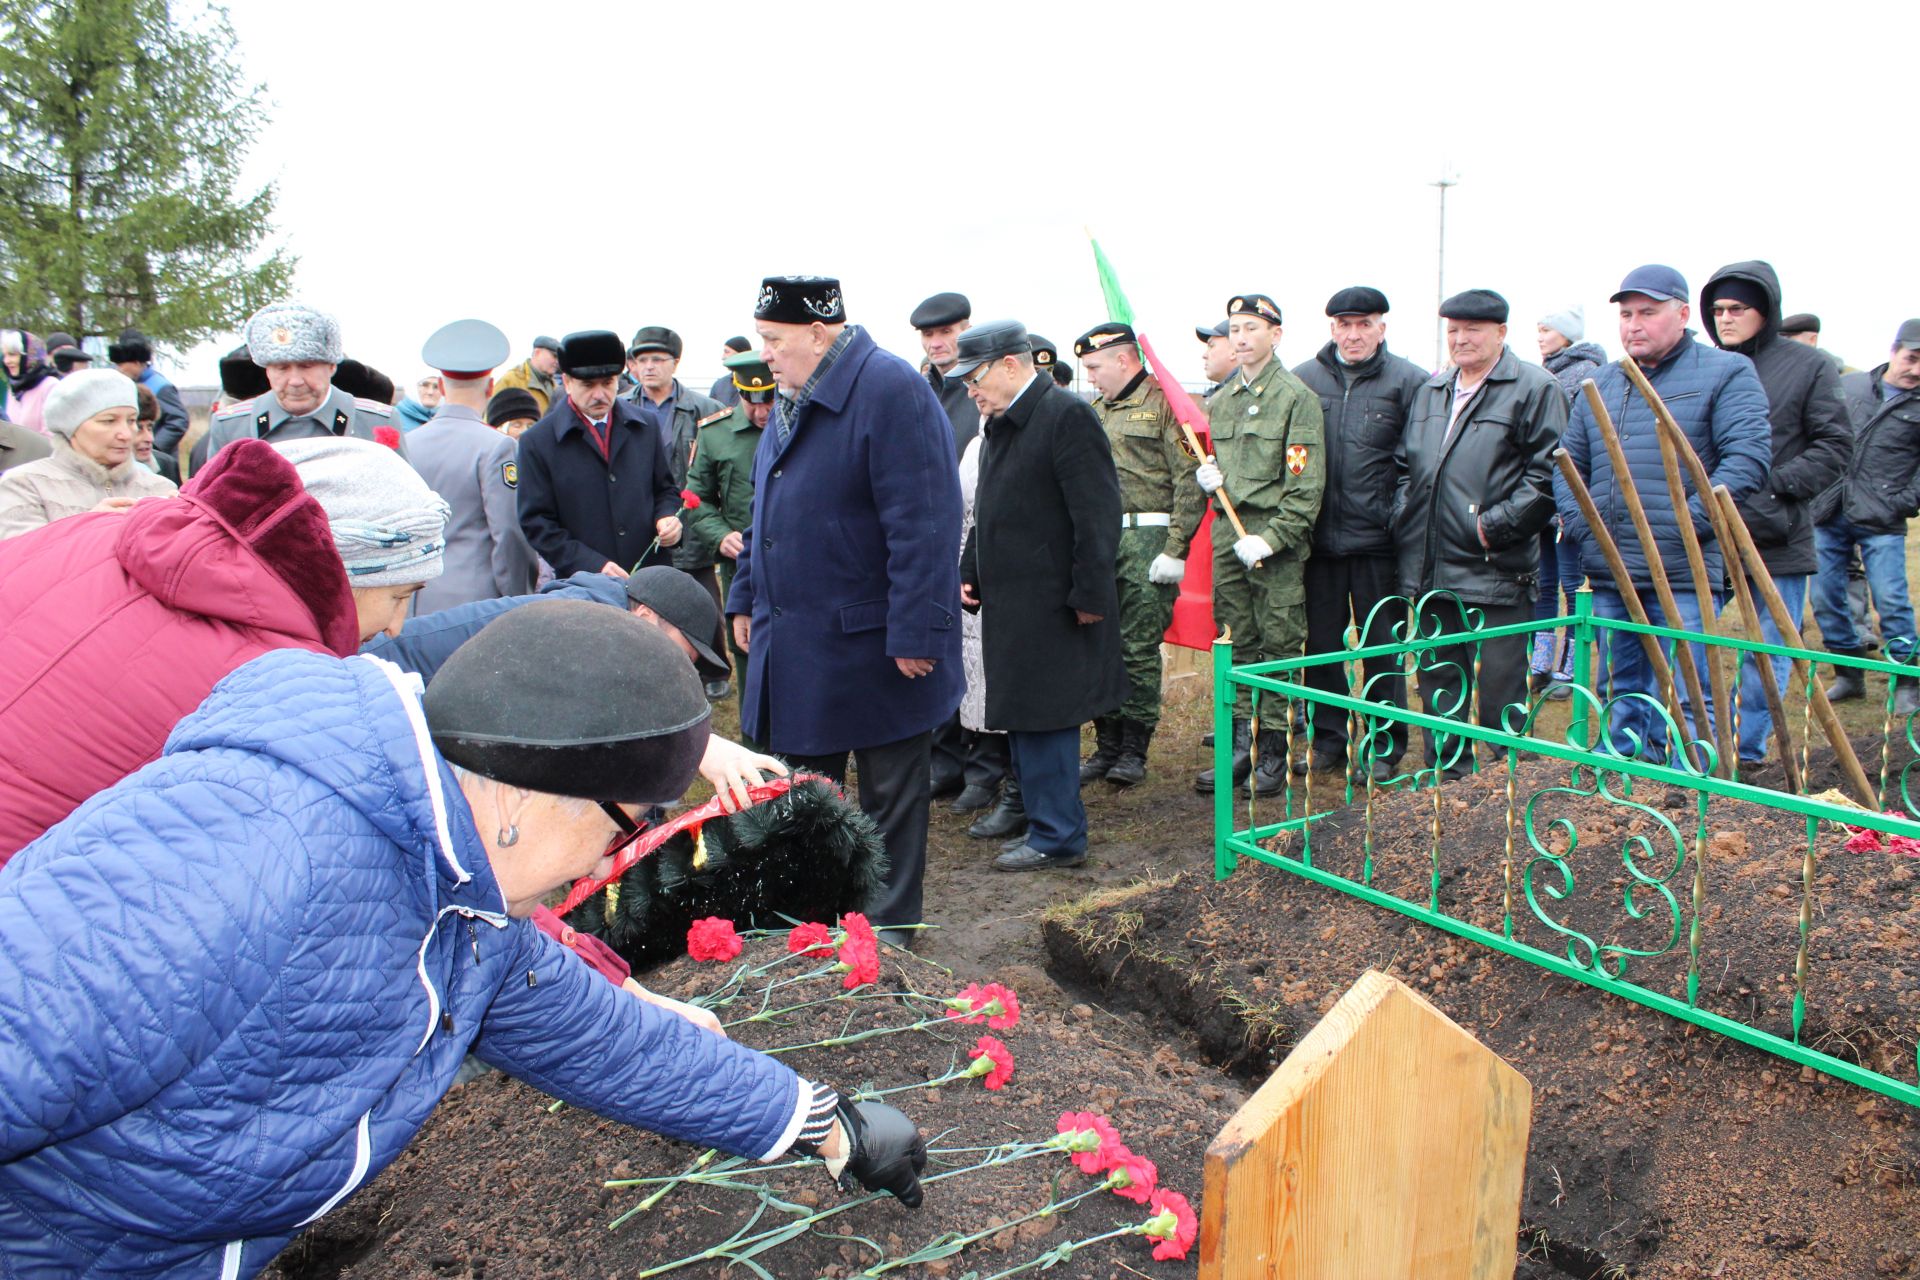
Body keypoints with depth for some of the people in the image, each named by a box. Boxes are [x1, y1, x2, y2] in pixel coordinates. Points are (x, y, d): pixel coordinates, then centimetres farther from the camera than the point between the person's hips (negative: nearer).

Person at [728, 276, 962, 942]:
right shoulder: (791, 398, 11)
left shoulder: (890, 389, -18)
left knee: (890, 793, 9)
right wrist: (747, 598, 18)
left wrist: (915, 633, -24)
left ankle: (889, 929, 24)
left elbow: (922, 524, -23)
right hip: (794, 641, 9)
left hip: (869, 647, -8)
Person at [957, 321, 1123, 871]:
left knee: (1043, 718, -4)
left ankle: (1058, 836, 8)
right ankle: (1047, 822, 27)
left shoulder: (1067, 415, -13)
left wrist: (1089, 596, -18)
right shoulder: (998, 424, 15)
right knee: (1023, 719, 15)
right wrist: (969, 574, 11)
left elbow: (1098, 516, -17)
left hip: (1049, 606, -9)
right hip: (1009, 603, 9)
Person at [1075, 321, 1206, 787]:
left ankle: (1134, 749, 9)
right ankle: (1107, 745, 17)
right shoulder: (1096, 412, 19)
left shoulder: (1164, 404, -4)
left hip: (1147, 539, -7)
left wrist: (1175, 550, -16)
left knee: (1139, 649, -2)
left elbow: (1189, 482, -11)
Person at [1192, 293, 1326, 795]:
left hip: (1278, 543, -6)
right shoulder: (1218, 401, 13)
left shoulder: (1297, 396, -6)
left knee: (1280, 644, 1)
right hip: (1227, 536, 6)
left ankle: (1275, 752, 9)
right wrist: (1205, 475, 1)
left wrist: (1269, 539, -17)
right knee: (1238, 645, 10)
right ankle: (1242, 745, 18)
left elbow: (1306, 485, -11)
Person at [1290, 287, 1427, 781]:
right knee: (1320, 644, 11)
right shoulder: (1302, 380, 6)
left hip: (1377, 539, -2)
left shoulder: (1408, 382, 0)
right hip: (1318, 537, 3)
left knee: (1382, 646, 6)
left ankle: (1384, 746, 19)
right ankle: (1328, 739, 25)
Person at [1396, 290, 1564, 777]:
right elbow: (1406, 468, 24)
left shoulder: (1534, 389, -3)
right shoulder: (1430, 391, 18)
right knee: (1438, 688, 14)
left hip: (1495, 571, -6)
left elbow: (1547, 475, -10)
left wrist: (1495, 525, -16)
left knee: (1500, 692, 0)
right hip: (1428, 572, 7)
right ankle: (1447, 777, 26)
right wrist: (1403, 524, 10)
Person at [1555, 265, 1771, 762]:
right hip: (1609, 576, 6)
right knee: (1624, 694, 15)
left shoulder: (1726, 373, 0)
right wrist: (1576, 521, 6)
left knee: (1682, 703, -4)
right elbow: (1568, 461, 22)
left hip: (1681, 575, -5)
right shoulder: (1600, 385, 18)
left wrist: (1691, 521, -17)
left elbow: (1748, 456, -10)